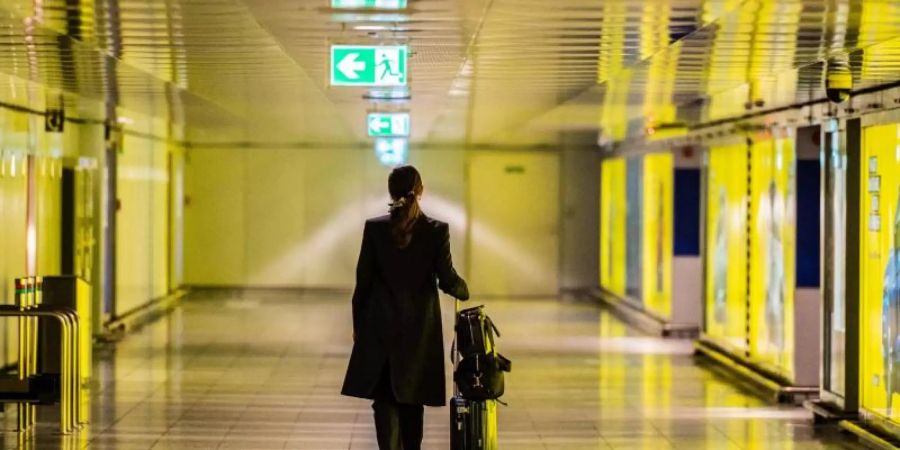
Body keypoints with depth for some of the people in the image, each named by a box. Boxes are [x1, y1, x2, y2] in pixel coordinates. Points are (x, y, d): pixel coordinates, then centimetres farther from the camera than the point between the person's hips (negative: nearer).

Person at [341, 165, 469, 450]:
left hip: (381, 327, 0)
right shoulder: (437, 230, -8)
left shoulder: (374, 228, -6)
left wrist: (358, 322, 10)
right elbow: (447, 280, -5)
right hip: (419, 329, 0)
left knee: (384, 398, 2)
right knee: (412, 398, 14)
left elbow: (364, 280, -2)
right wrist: (464, 291, 18)